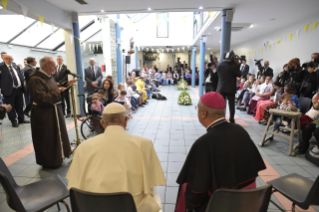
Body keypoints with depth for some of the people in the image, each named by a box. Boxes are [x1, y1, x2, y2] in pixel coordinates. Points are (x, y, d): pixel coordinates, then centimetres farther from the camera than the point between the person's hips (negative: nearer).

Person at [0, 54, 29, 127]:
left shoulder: (15, 66, 11)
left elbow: (20, 75, 18)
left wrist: (23, 82, 6)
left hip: (19, 89, 5)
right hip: (9, 90, -5)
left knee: (20, 105, 15)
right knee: (11, 107, 5)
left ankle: (21, 119, 28)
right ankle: (13, 121, 17)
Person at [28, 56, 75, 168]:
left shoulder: (49, 77, 11)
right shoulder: (35, 79, -19)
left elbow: (55, 90, 19)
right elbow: (41, 98, -27)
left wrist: (66, 85, 7)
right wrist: (56, 92, -23)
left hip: (54, 111, 10)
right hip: (44, 114, -10)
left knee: (57, 135, 19)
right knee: (48, 138, 3)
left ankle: (57, 157, 36)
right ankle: (50, 162, 20)